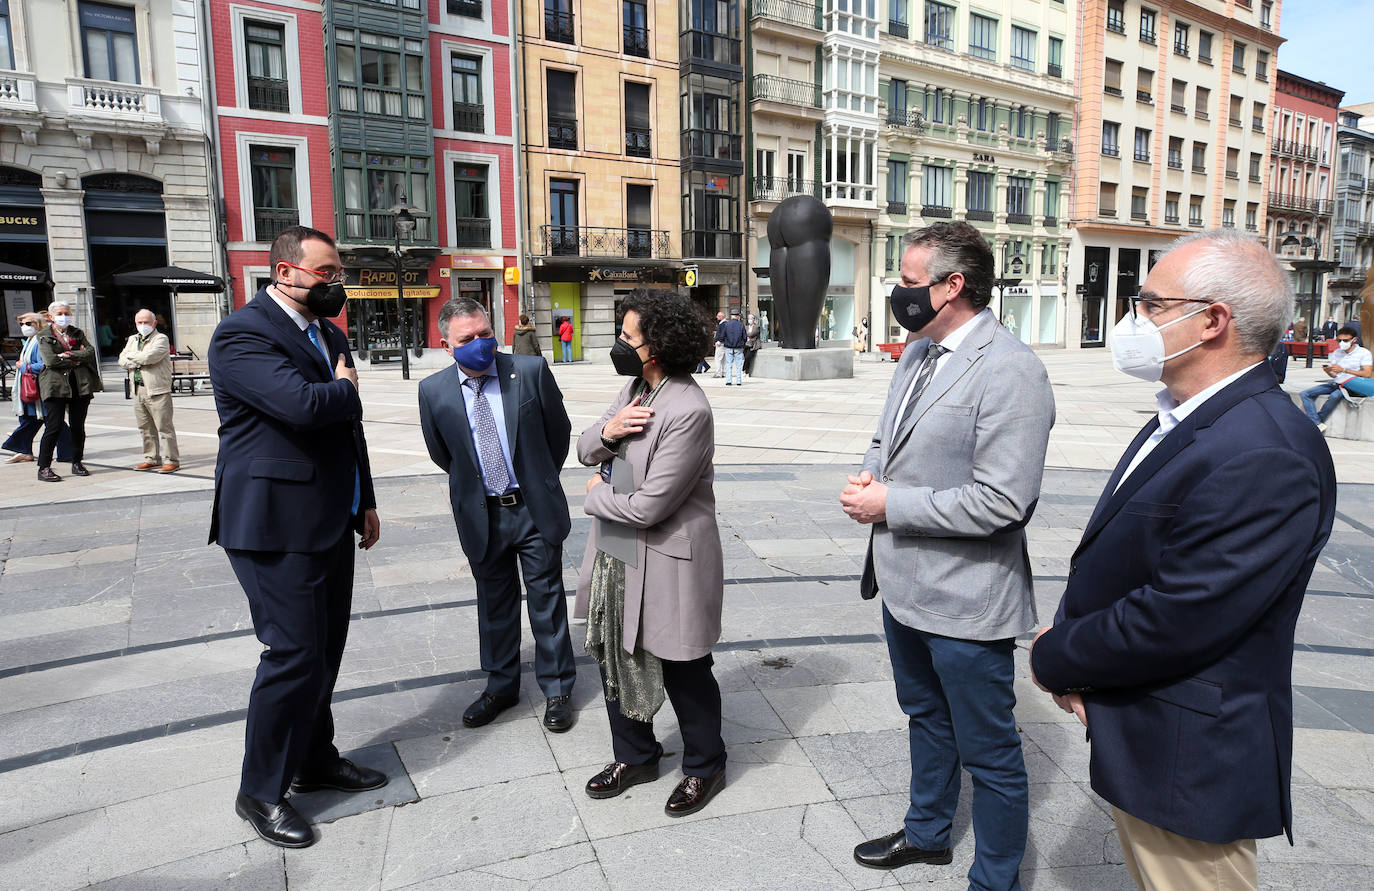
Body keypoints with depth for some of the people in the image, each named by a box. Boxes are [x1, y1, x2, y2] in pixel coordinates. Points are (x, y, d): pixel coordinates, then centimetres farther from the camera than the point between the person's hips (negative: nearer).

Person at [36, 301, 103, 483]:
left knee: (78, 426, 6)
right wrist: (77, 360, -3)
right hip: (55, 385, -3)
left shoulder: (77, 333, 16)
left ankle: (77, 463, 16)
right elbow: (50, 360, -9)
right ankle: (43, 468, -1)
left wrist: (68, 355, -11)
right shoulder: (44, 336, 5)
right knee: (54, 426, -7)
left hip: (80, 385, 3)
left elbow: (90, 352, -1)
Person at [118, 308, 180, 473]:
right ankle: (152, 459, 19)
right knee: (145, 428, 11)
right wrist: (139, 361, -6)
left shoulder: (161, 339, -3)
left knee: (164, 426, -7)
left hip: (157, 391, -7)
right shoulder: (133, 339, 19)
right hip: (138, 390, 7)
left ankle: (172, 460, -4)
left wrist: (131, 356, -1)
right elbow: (122, 361, 11)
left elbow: (150, 357, -19)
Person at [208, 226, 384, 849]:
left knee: (326, 647, 16)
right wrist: (345, 389, -8)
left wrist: (365, 501, 19)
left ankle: (315, 759, 34)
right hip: (276, 526, -9)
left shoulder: (330, 335, 14)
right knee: (294, 653, -4)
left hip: (331, 523, 9)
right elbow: (303, 404, -31)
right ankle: (260, 791, 16)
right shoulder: (243, 335, -14)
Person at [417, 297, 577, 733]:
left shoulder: (531, 371, -10)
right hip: (481, 515, 2)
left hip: (535, 509, -1)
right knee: (494, 604, 17)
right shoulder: (433, 391, -6)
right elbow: (440, 453, 10)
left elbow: (559, 430, 3)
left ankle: (557, 689, 26)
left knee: (547, 602, 9)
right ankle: (501, 686, 35)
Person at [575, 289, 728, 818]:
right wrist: (608, 429, -13)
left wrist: (597, 493, -7)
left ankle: (704, 768, 36)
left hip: (665, 565, -9)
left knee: (683, 672, 11)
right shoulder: (634, 388, 3)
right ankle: (634, 757, 42)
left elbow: (648, 507, -26)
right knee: (615, 657, 20)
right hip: (616, 556, 9)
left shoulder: (688, 412, -25)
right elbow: (585, 450, 10)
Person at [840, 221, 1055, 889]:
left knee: (989, 754, 10)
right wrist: (873, 470, -3)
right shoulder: (918, 353, 8)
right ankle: (926, 833, 50)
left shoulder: (1010, 371, -21)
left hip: (964, 602, -9)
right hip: (906, 583, 9)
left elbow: (1002, 502, -26)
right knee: (925, 716, 28)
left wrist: (891, 504, -21)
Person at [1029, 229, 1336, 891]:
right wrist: (1067, 643, -6)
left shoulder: (1265, 457, -27)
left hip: (1188, 762, -9)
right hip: (1135, 736, 9)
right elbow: (1112, 560, 10)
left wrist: (1055, 660, -13)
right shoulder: (1183, 419, 5)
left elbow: (1174, 620, -29)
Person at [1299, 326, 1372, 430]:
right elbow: (1334, 375, 13)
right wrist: (1328, 371, -12)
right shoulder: (1336, 352, 14)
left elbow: (1367, 374, -15)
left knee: (1334, 396, -39)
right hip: (1335, 383, 6)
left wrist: (1344, 370, -20)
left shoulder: (1364, 353, -2)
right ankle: (1318, 424, -26)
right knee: (1305, 394, -13)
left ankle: (1313, 421, -20)